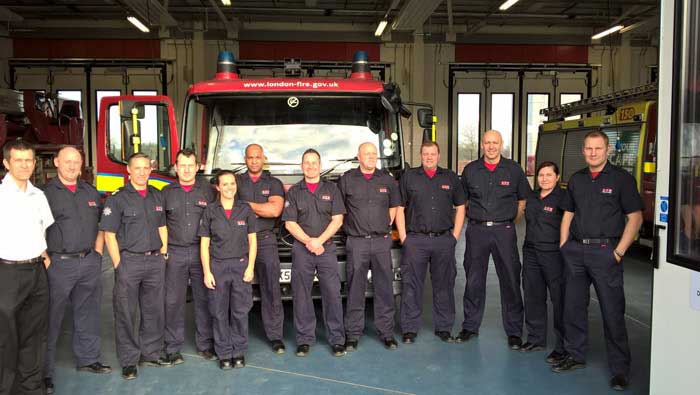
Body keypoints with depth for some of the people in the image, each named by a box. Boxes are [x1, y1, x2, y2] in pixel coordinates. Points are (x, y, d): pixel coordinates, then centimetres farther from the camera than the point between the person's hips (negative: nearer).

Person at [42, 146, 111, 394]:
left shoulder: (90, 192, 12)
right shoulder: (45, 193, -5)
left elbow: (100, 225, 19)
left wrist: (97, 253, 11)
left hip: (89, 262, 5)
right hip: (59, 264, -5)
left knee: (88, 315, 15)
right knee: (51, 319, 3)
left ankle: (88, 359, 30)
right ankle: (44, 372, 13)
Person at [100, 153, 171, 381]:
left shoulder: (157, 196, 11)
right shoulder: (118, 198, -5)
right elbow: (109, 234, -7)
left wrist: (163, 254, 8)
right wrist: (119, 266, -11)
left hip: (155, 261, 5)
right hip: (129, 261, -5)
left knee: (154, 310, 11)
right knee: (126, 313, 3)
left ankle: (150, 354, 25)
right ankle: (129, 361, 14)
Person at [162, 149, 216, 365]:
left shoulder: (208, 190, 6)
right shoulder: (167, 192, 9)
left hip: (202, 252, 0)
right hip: (175, 253, 1)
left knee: (204, 299, 5)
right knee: (173, 301, 3)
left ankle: (205, 345, 16)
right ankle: (173, 348, 13)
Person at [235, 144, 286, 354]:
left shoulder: (274, 183, 11)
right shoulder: (236, 181, 13)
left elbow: (275, 210, -5)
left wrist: (247, 204, -1)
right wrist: (261, 209, -4)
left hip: (265, 241, 0)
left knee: (271, 289, -3)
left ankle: (275, 335, 3)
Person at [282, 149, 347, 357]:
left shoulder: (331, 189, 9)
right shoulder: (294, 192, 9)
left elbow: (337, 220, 2)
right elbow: (290, 223, 3)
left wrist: (319, 240, -10)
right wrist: (309, 242, -10)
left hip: (327, 248, 0)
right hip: (301, 249, 1)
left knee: (332, 293, -3)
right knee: (301, 295, 3)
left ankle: (337, 339, 5)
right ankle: (304, 340, 12)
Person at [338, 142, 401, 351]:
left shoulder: (387, 179, 10)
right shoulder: (347, 179, 5)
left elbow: (394, 206, 19)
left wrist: (386, 226, 11)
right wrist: (349, 226, 6)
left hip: (382, 241, 2)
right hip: (356, 242, -2)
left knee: (384, 288, 5)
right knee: (355, 290, 1)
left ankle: (386, 332, 14)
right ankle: (353, 334, 10)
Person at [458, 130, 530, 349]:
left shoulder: (514, 170, 3)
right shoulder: (470, 170, 6)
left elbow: (523, 199, 11)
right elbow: (462, 200, 17)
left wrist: (512, 222, 7)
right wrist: (473, 217, 10)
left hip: (504, 231, -1)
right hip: (477, 231, 1)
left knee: (510, 281, 0)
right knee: (474, 281, 7)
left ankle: (514, 332, 10)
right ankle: (470, 326, 20)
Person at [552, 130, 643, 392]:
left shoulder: (621, 178, -2)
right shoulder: (576, 179, 12)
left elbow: (635, 217, -5)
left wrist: (619, 251, -11)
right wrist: (564, 247, 8)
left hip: (604, 250, -5)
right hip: (575, 250, 5)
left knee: (612, 311, -1)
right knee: (573, 307, 11)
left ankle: (620, 368, 10)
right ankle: (575, 356, 27)